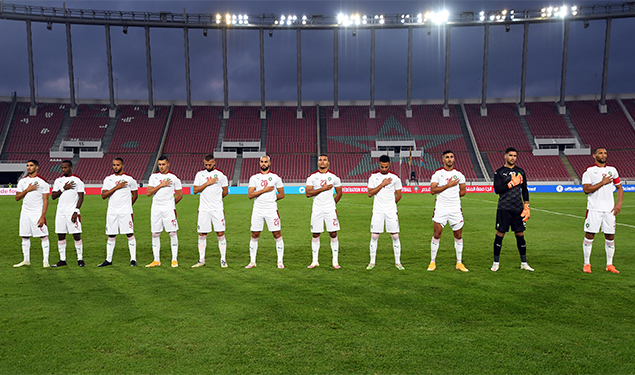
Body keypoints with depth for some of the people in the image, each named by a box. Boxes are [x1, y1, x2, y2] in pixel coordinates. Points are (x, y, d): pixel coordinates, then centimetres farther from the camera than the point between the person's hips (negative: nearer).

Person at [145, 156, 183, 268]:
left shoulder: (174, 177, 1)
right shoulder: (154, 176, 8)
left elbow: (180, 195, 6)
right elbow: (148, 193, -1)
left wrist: (171, 204, 10)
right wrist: (161, 185, -9)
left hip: (169, 209, -3)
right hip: (155, 208, 3)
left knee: (172, 233, -4)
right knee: (155, 234, 5)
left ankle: (174, 260, 5)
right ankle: (156, 260, 15)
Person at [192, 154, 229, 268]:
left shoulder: (221, 175, 2)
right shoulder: (200, 174, 8)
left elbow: (225, 191, 9)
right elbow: (195, 190, -1)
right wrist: (208, 183, -9)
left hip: (217, 209, -2)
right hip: (203, 209, 2)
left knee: (220, 233, -2)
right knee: (202, 234, 6)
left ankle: (223, 259, 7)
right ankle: (201, 260, 17)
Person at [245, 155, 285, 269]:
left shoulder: (275, 177, 5)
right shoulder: (254, 178, 6)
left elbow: (282, 194, 8)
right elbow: (250, 195, -4)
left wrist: (271, 199, 0)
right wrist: (264, 190, -12)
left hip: (271, 210, -1)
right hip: (257, 210, 1)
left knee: (277, 234, -1)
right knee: (254, 235, 5)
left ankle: (280, 261, 10)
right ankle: (252, 261, 17)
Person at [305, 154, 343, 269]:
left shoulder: (334, 177, 3)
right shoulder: (312, 177, 1)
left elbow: (339, 194, 13)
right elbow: (308, 193, -9)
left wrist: (332, 204, 12)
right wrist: (322, 188, -14)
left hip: (330, 209, 0)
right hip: (316, 210, 0)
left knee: (333, 234, -1)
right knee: (315, 235, 4)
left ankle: (335, 261, 8)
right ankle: (315, 261, 15)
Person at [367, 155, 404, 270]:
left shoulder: (395, 178, 3)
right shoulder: (373, 177, 4)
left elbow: (399, 195, 11)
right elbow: (370, 193, -6)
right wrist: (382, 184, -10)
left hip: (391, 211, 0)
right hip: (377, 211, 0)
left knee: (395, 236, 0)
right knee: (374, 236, 1)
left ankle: (398, 262, 11)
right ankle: (372, 262, 12)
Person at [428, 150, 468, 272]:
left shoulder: (459, 174, 8)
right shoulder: (437, 173, -1)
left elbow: (463, 191, 13)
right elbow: (433, 190, -11)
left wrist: (451, 197, 4)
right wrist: (448, 185, -15)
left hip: (455, 209, 3)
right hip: (440, 209, -3)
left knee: (458, 235, 6)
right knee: (437, 234, -2)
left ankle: (459, 263, 18)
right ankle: (432, 262, 10)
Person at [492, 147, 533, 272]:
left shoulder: (521, 172, 12)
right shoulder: (499, 172, 1)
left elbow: (525, 190, 14)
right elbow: (497, 190, -10)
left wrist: (526, 207, 7)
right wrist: (512, 183, -13)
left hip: (518, 209, 3)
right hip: (504, 209, -3)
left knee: (520, 234, 7)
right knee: (500, 234, 0)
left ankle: (524, 263, 18)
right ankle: (496, 262, 11)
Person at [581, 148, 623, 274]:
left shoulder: (612, 170, 11)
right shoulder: (589, 171, -3)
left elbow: (619, 188, 16)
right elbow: (586, 190, -13)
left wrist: (619, 203, 3)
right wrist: (602, 182, -16)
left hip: (609, 209, 4)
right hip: (594, 209, -4)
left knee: (610, 236, 6)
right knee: (589, 235, -1)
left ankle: (609, 265, 18)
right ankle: (586, 264, 9)